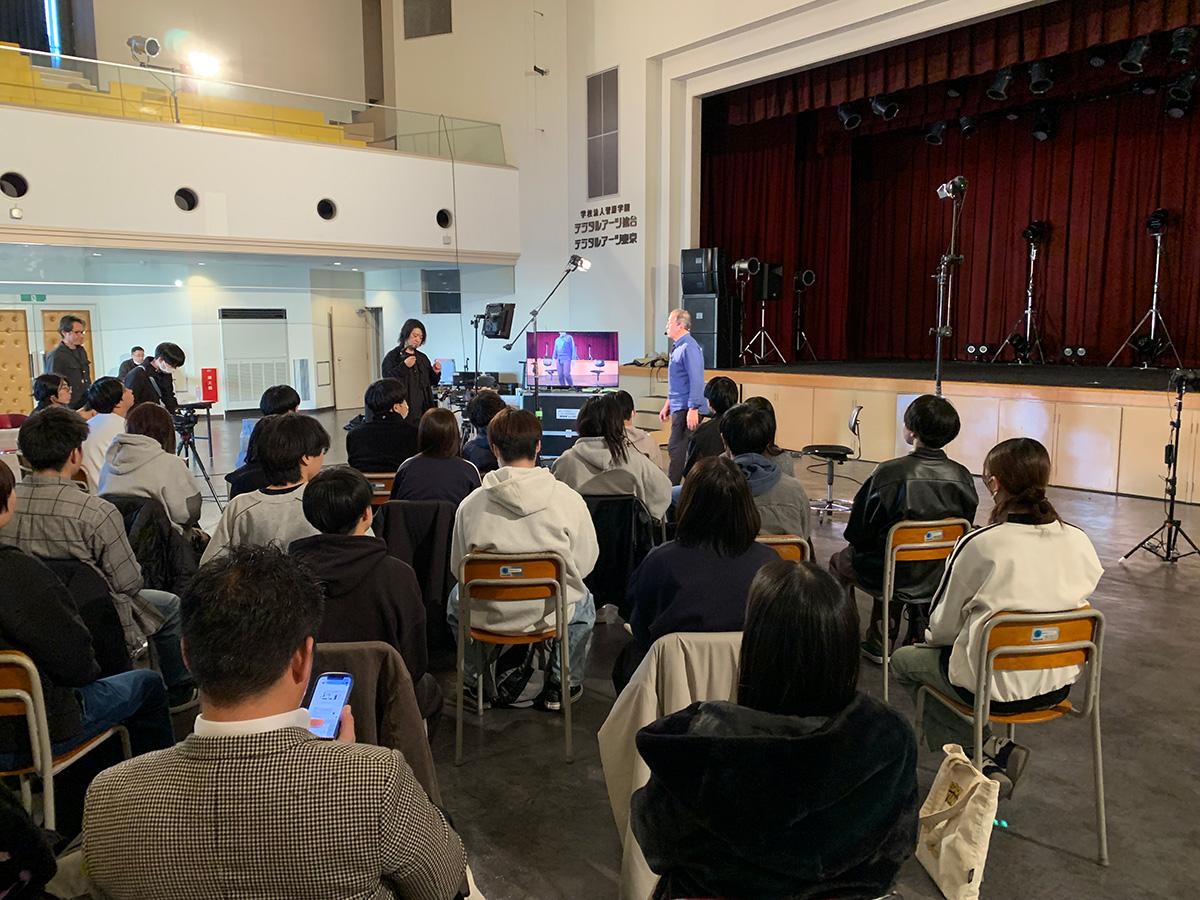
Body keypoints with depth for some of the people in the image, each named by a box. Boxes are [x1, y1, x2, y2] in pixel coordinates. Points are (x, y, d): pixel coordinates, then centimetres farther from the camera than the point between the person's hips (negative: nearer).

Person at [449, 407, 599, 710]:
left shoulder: (470, 504, -13)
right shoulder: (569, 500, -14)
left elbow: (458, 568, -2)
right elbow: (585, 565, -6)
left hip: (488, 616, 1)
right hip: (552, 614, 0)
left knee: (455, 599, 36)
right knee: (583, 600, 35)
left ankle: (479, 684, 43)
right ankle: (564, 683, 36)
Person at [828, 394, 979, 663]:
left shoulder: (888, 473, -23)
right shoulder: (962, 476, -10)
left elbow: (857, 534, -16)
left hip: (894, 579, -5)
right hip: (943, 578, 5)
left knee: (840, 561, 25)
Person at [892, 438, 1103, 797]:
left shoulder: (981, 545, -20)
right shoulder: (1079, 542, -5)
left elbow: (943, 628, -11)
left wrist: (930, 636, 12)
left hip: (994, 687, -6)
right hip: (1058, 685, 6)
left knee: (905, 659, 19)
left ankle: (989, 749, 9)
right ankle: (993, 758, 19)